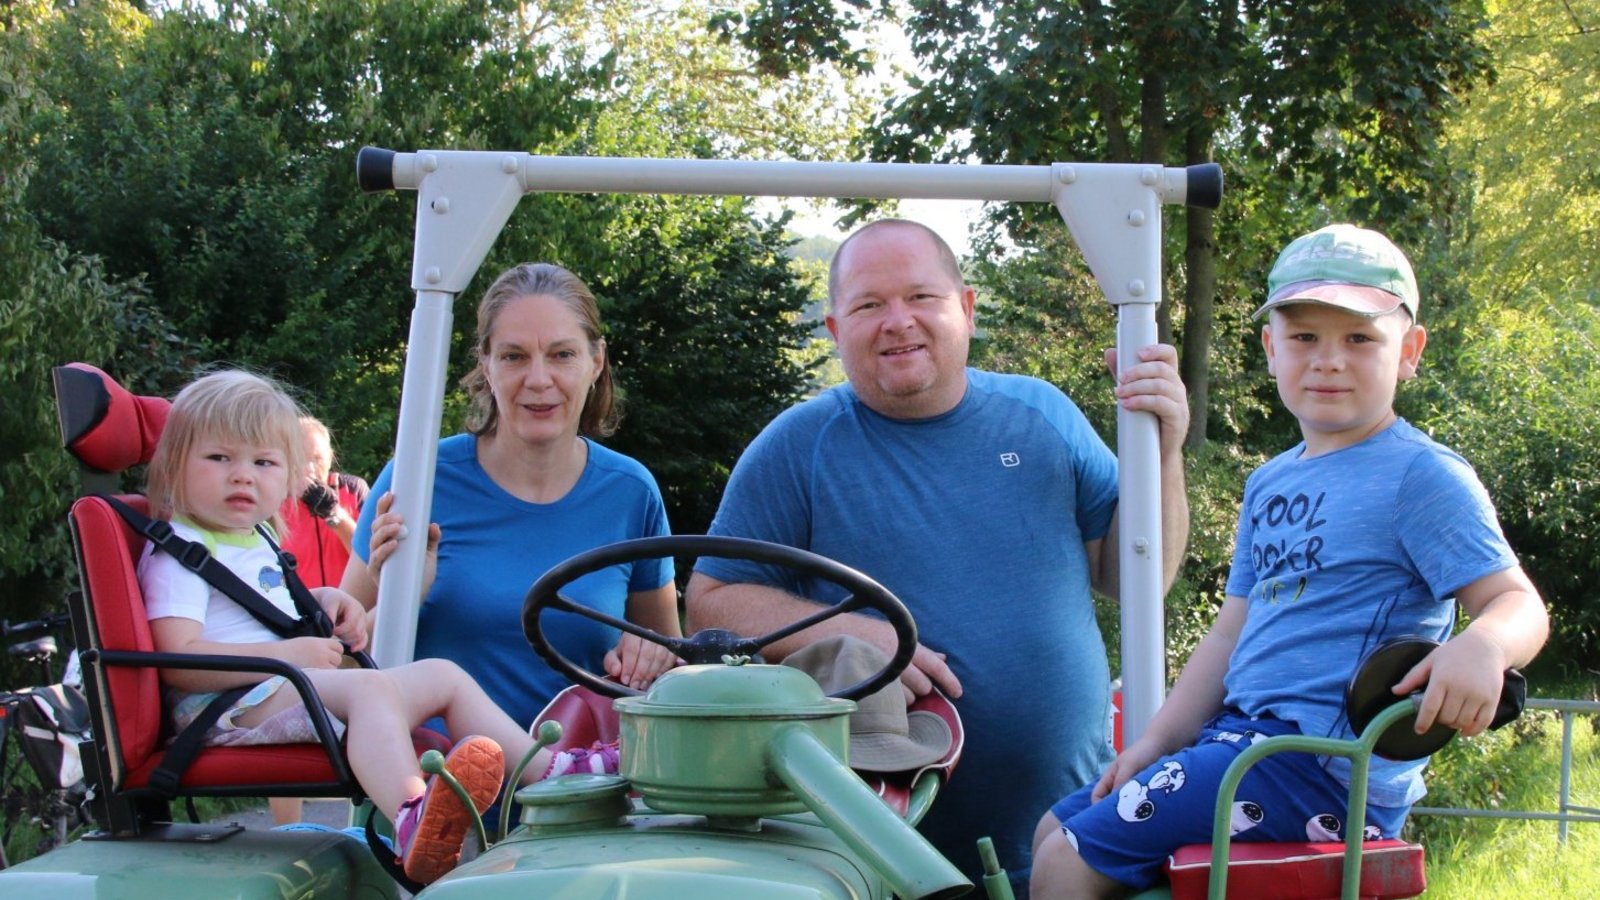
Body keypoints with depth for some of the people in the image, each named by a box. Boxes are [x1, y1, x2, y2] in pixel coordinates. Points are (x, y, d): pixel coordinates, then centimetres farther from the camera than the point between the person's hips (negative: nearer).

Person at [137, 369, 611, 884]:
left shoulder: (258, 542, 24)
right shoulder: (178, 551, -7)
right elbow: (179, 662, -19)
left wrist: (323, 602, 21)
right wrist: (288, 655, -23)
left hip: (293, 689, 10)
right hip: (231, 709, -10)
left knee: (443, 676, 6)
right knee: (369, 687, -36)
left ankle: (547, 770, -2)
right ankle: (413, 823, -64)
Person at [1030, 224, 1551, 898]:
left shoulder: (1421, 475, -9)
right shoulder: (1270, 483, 17)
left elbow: (1518, 602, -14)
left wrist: (1483, 644, -37)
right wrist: (1156, 743, 12)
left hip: (1321, 765, -9)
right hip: (1241, 735, 9)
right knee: (1056, 831, 13)